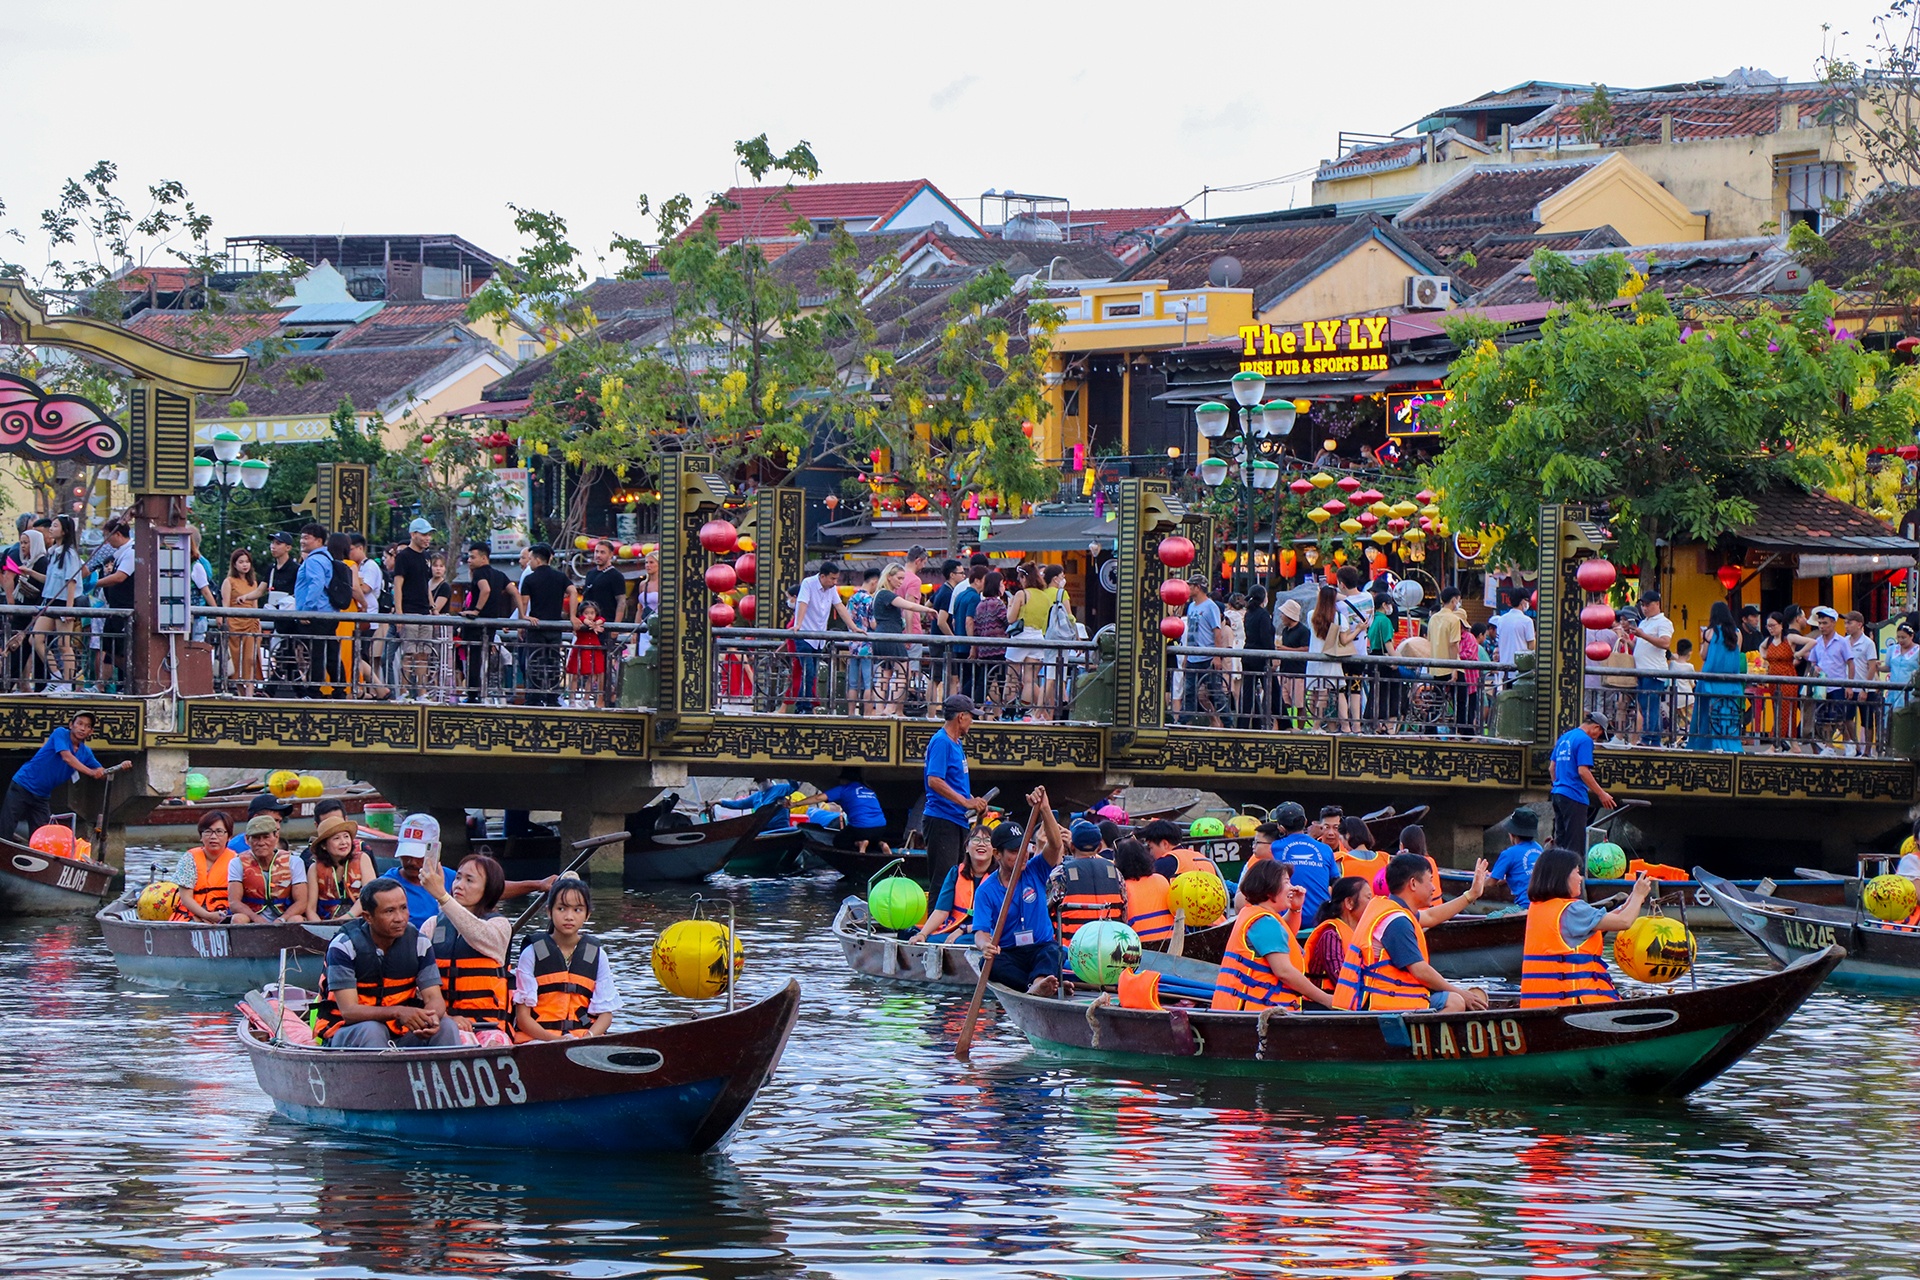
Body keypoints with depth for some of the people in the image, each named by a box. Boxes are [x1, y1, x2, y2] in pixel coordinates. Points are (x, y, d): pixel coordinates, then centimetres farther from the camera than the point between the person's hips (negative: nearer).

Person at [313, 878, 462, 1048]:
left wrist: (431, 1018, -31)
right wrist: (398, 1012, -38)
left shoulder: (418, 943, 0)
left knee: (446, 1027, -20)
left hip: (399, 1033, 4)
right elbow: (349, 1011, -21)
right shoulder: (344, 946, -13)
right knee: (371, 1030, -35)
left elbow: (434, 998, -4)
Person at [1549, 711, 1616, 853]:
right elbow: (1583, 771, -19)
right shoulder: (1585, 740, -11)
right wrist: (1601, 794, -15)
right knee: (1574, 843, -6)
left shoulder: (1564, 738, 16)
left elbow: (1552, 767, 22)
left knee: (1560, 841, 13)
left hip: (1558, 794, 9)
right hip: (1574, 796, -9)